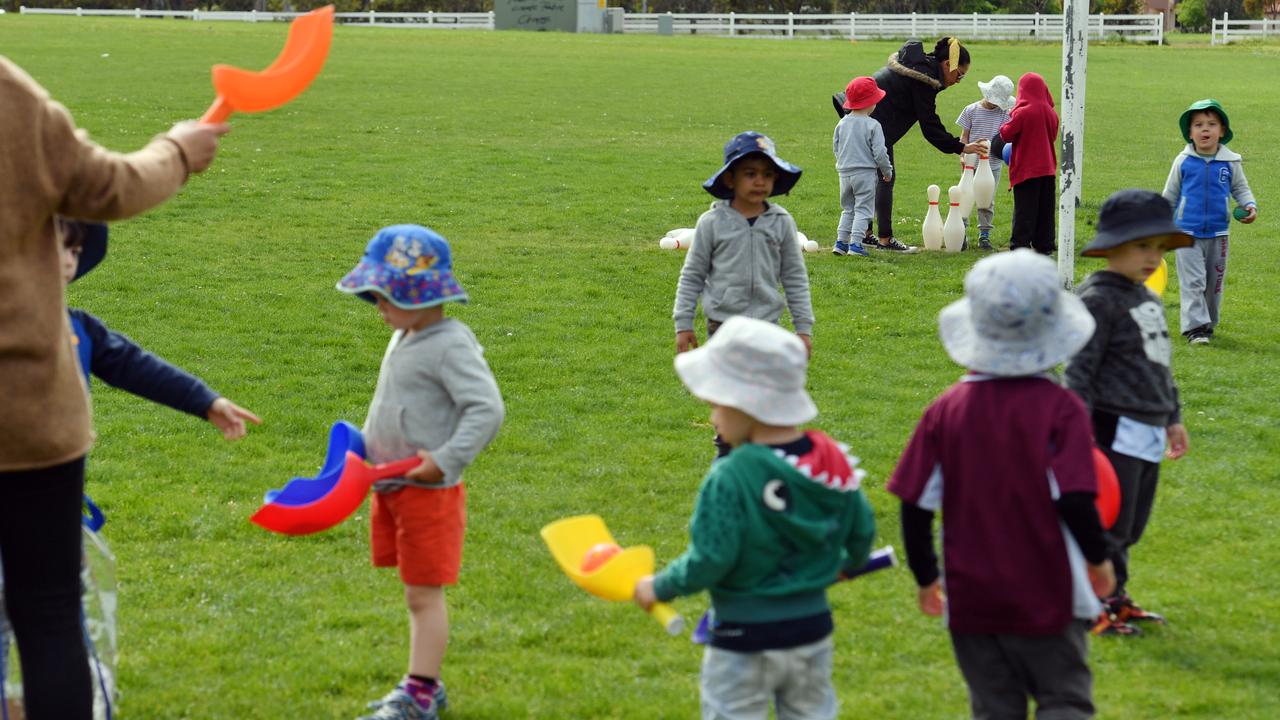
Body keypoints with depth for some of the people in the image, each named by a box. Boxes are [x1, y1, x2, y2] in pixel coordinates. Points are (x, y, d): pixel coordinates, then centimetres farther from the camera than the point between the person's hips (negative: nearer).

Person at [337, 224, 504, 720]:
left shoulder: (450, 346, -18)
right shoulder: (404, 339, 11)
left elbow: (487, 409, -25)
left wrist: (446, 459, -27)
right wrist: (366, 449, 15)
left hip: (428, 492, -9)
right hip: (391, 488, 9)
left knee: (424, 595, -3)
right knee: (417, 594, 16)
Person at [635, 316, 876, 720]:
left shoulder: (731, 479, -23)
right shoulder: (832, 459, -3)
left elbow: (709, 561, -23)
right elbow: (862, 528, 7)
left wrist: (659, 588, -6)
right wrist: (851, 562, 29)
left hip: (745, 641, -6)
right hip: (813, 625, 6)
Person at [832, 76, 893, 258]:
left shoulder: (842, 123, 4)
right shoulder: (872, 125, -12)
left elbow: (836, 147, 12)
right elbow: (879, 152, -12)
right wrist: (887, 171, 2)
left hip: (844, 173, 5)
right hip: (865, 173, -5)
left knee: (848, 209, 17)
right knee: (863, 209, 0)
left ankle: (841, 241, 11)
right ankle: (855, 243, -9)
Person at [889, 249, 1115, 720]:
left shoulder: (946, 410, -3)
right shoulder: (1061, 408, -11)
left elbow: (915, 505, -2)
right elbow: (1074, 500, -16)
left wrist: (926, 577, 12)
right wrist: (1098, 558, 3)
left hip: (971, 597, 3)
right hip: (1046, 596, -3)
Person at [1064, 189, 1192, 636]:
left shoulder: (1150, 301, 17)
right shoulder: (1098, 300, -11)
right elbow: (1079, 368, -14)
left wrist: (1173, 417, 27)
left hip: (1148, 434, 9)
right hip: (1115, 428, -9)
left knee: (1131, 523, 14)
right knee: (1110, 520, -7)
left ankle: (1114, 599, 24)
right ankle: (1097, 605, 1)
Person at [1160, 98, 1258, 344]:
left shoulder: (1230, 162, -2)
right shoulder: (1183, 161, -3)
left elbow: (1241, 189, 12)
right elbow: (1170, 195, 8)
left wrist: (1250, 205, -9)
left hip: (1217, 233, 2)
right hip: (1187, 232, -2)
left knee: (1214, 282, 11)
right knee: (1192, 281, -9)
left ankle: (1208, 324, 26)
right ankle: (1194, 326, -11)